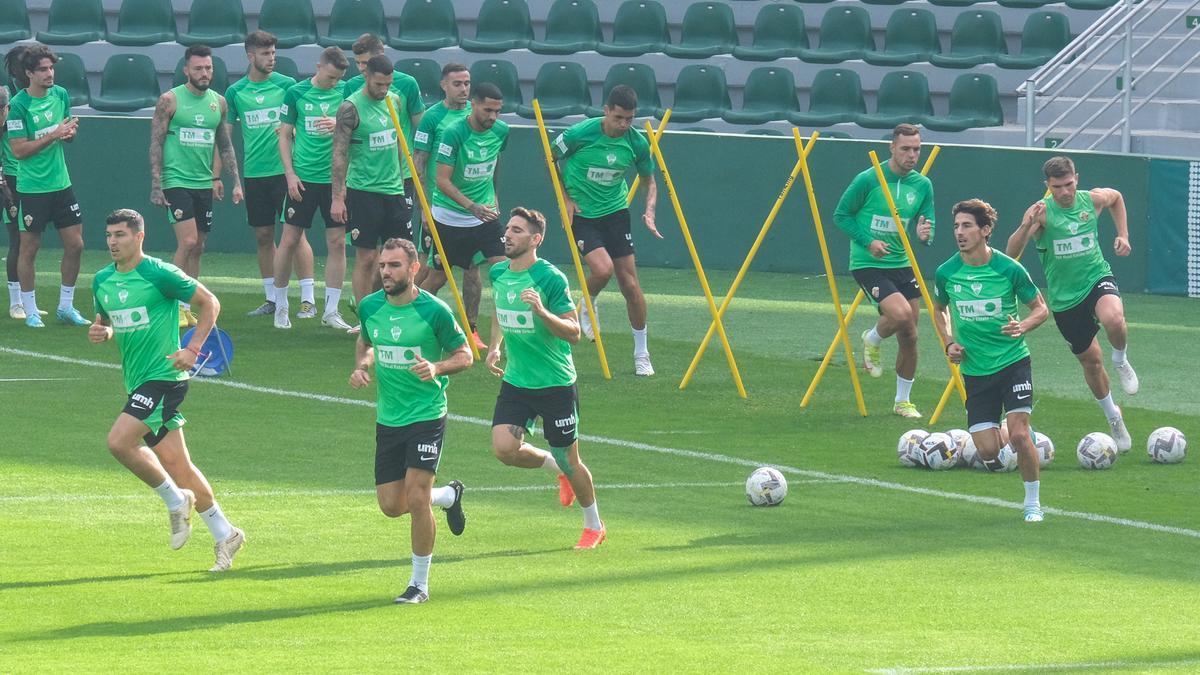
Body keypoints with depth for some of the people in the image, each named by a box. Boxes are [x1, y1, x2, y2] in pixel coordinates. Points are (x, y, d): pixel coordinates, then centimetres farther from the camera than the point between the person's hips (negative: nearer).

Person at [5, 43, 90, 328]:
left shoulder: (60, 95, 5)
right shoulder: (18, 105, -14)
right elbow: (19, 150, -17)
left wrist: (70, 132, -5)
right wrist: (54, 135, -22)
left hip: (61, 183, 6)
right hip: (32, 186, -6)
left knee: (75, 244, 6)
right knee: (29, 248, 2)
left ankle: (66, 306, 19)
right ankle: (31, 311, 13)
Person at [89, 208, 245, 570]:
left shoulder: (159, 274, -11)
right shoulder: (102, 281, 10)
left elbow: (209, 302, -5)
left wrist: (192, 349, -14)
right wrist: (100, 331, 1)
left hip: (164, 376, -7)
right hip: (137, 380, 7)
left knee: (119, 441, -21)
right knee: (175, 463, 7)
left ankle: (176, 499, -3)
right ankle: (224, 534, 17)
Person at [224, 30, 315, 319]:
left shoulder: (286, 85, 0)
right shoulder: (235, 92, 7)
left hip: (285, 169, -3)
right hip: (254, 173, 3)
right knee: (263, 236, 7)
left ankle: (308, 299, -4)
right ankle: (271, 299, 16)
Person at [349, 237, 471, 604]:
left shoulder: (434, 311, -13)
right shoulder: (369, 307, 0)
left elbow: (464, 355, -3)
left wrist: (437, 368, -23)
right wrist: (361, 366, 0)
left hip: (427, 416, -5)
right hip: (388, 419, 5)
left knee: (416, 499, -13)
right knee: (391, 505, 6)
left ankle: (420, 583, 3)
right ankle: (448, 495, 37)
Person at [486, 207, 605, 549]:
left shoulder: (550, 278, -17)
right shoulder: (498, 274, 3)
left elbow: (574, 332, -18)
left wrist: (541, 311, -33)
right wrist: (495, 347, 8)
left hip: (556, 383, -6)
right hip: (515, 381, 6)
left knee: (568, 459, 3)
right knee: (504, 448, -12)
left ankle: (594, 525, 27)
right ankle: (558, 469, 19)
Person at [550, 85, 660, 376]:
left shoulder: (637, 143, -8)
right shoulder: (581, 134, -18)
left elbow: (649, 180, 9)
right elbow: (550, 159, 0)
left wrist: (649, 211, -9)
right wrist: (565, 198, -4)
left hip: (615, 213, 3)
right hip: (582, 215, -3)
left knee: (630, 284, 0)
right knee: (602, 269, -25)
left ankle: (642, 354, 13)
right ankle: (587, 307, 10)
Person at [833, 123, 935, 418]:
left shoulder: (922, 185, 2)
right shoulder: (868, 180, -12)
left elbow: (926, 226, 5)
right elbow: (841, 215, -3)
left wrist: (924, 235, -20)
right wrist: (868, 241, -15)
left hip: (902, 264, 5)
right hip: (868, 264, -5)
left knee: (909, 336, 6)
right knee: (901, 314, -27)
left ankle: (903, 401, 23)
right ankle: (872, 340, 8)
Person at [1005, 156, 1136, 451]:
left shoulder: (1094, 199, -7)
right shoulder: (1042, 211, -16)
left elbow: (1117, 197, 20)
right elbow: (1012, 252, -27)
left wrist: (1123, 235, 9)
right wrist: (1026, 226, -45)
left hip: (1097, 278, 0)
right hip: (1064, 295, 0)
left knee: (1113, 319, -35)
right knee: (1090, 360, 9)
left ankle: (1120, 361, -1)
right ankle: (1113, 417, 34)